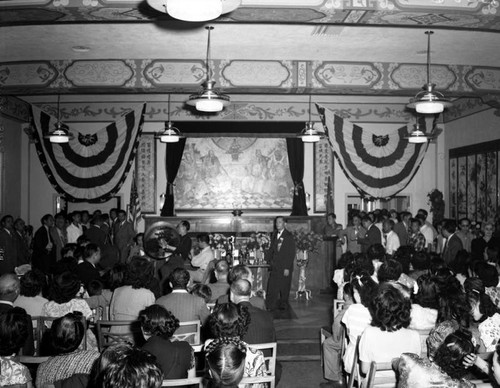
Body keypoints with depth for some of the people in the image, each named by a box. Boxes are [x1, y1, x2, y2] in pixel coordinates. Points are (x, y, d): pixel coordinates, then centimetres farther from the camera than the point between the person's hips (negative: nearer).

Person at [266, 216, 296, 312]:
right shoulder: (274, 235, 11)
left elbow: (292, 253, -10)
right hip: (275, 266, 4)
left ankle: (283, 305, 21)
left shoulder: (289, 236, -7)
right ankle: (271, 306, 6)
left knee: (284, 288, 4)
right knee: (272, 287, -1)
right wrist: (271, 260, 7)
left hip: (285, 267, -4)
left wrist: (287, 268, -13)